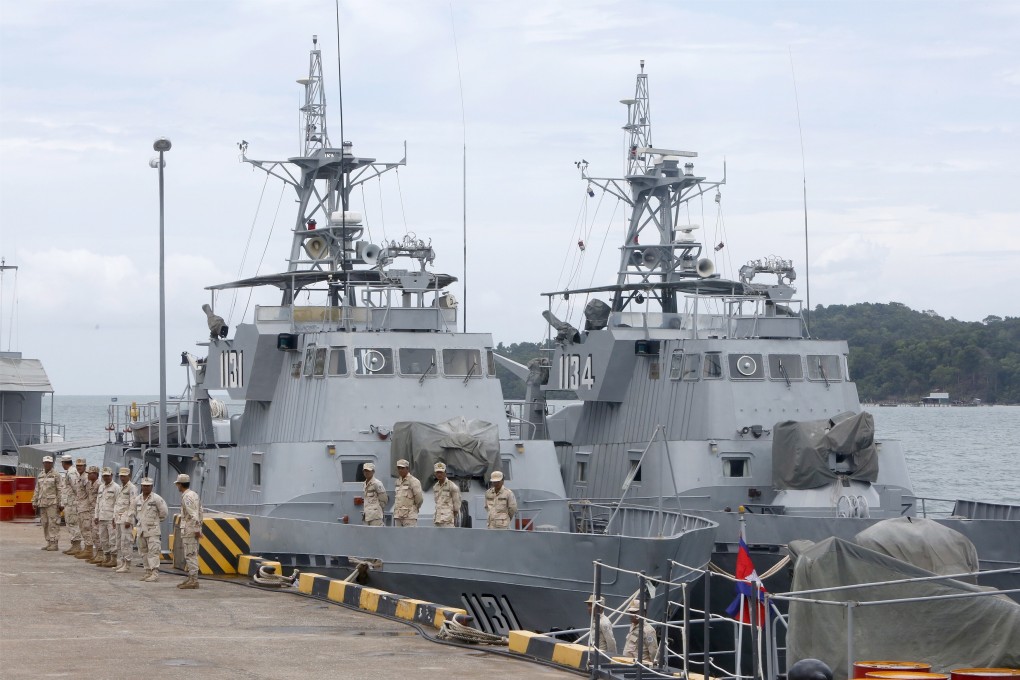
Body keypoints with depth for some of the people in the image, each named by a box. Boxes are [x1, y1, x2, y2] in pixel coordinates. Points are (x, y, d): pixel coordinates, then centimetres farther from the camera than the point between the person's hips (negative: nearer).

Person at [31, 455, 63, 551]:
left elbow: (60, 490, -7)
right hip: (42, 503, 6)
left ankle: (54, 543, -7)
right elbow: (37, 490, 19)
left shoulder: (56, 475, -3)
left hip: (52, 503, -6)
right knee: (45, 523, 7)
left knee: (53, 523, -8)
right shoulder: (40, 476, 15)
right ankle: (49, 542, 13)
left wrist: (61, 503, -13)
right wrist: (34, 502, 14)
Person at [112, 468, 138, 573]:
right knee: (119, 541, 11)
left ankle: (127, 565, -8)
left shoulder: (132, 488, -9)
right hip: (119, 519, 9)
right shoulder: (121, 488, 19)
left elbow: (133, 505, -15)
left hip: (126, 518, -9)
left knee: (126, 541, -9)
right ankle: (120, 563, 16)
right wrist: (114, 516, 17)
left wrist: (128, 520, -18)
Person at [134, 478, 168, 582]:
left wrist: (157, 520, 6)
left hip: (152, 530, -7)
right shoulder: (138, 499, 11)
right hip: (141, 530, 7)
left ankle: (155, 573, -15)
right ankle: (148, 572, 17)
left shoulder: (156, 498, -7)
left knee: (153, 551, -12)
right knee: (143, 552, 10)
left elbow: (163, 512, -2)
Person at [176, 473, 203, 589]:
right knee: (192, 555, 13)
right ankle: (191, 578, 18)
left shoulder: (186, 497, -15)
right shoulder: (194, 495, 15)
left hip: (189, 530, -10)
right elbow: (200, 513, 17)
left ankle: (193, 581, -8)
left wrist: (196, 530, -20)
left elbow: (193, 515, -22)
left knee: (190, 555, -8)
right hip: (195, 530, 10)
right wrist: (199, 529, 18)